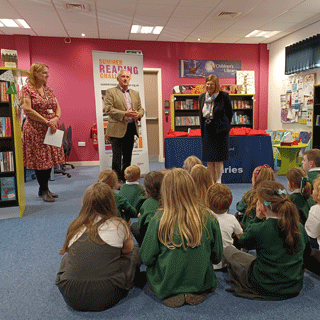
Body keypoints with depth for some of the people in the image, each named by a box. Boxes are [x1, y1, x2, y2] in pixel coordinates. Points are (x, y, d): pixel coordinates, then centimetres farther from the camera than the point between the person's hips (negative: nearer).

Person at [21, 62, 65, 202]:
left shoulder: (48, 90, 14)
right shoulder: (27, 89, -5)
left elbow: (57, 107, 13)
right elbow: (27, 110, -14)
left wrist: (56, 118, -9)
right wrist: (46, 121, -16)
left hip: (51, 130, 6)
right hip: (35, 130, -6)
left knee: (50, 159, 8)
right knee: (39, 160, -1)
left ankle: (44, 189, 21)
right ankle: (44, 190, 12)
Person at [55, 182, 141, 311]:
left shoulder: (75, 226, 4)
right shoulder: (119, 225, -6)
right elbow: (128, 249, 14)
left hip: (70, 297, 4)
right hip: (105, 298, -3)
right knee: (136, 252, 15)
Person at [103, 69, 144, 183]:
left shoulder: (135, 93, 17)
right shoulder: (111, 92, 0)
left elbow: (140, 108, 18)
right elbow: (108, 109, -11)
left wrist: (138, 114, -7)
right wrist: (124, 114, -20)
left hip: (131, 128, 6)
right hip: (117, 129, -5)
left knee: (128, 156, 12)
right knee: (117, 156, -3)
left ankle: (125, 178, 23)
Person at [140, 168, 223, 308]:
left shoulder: (159, 220, -22)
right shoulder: (209, 218, -16)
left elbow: (146, 258, -11)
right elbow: (217, 257, -3)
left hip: (166, 284, -2)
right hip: (201, 283, 2)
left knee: (149, 271, 29)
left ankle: (171, 294, 4)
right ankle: (197, 293, 7)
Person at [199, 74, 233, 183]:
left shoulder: (224, 96, -7)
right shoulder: (202, 97, 7)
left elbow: (229, 113, 1)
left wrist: (224, 126, 3)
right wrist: (202, 128, 13)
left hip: (220, 130, -4)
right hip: (207, 130, 5)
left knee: (218, 158, -1)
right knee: (209, 158, 7)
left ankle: (218, 181, 12)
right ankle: (212, 182, 18)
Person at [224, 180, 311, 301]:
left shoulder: (257, 230, -25)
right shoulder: (299, 227, -10)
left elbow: (243, 242, -2)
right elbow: (307, 254, 8)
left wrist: (257, 218, -5)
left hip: (265, 290, -6)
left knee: (228, 250, 9)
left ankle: (239, 287, 16)